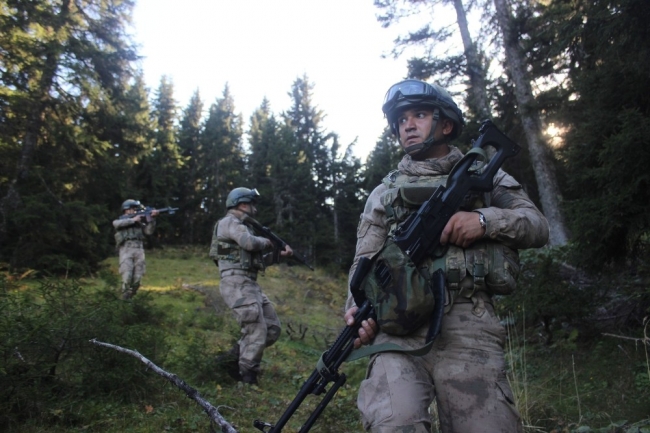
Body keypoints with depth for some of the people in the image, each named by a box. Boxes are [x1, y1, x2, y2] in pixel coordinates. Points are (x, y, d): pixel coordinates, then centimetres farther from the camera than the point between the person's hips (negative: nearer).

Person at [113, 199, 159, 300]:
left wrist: (152, 218, -5)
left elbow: (149, 231, 8)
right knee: (127, 278, -13)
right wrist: (133, 219, -9)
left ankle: (130, 298, 13)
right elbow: (117, 223, -9)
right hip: (126, 250, -3)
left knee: (137, 279, -1)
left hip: (139, 250, 3)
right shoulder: (119, 220, 16)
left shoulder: (139, 222, 22)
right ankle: (125, 300, 1)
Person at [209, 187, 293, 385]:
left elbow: (259, 260, 25)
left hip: (250, 284, 10)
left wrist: (280, 254, 11)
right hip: (237, 283, -10)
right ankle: (246, 376, 3)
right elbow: (250, 243, -22)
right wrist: (267, 242, -2)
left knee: (272, 329, 8)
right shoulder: (230, 222, -3)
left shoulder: (241, 226, 26)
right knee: (257, 332, -11)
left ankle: (234, 358, 16)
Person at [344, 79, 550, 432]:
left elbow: (537, 226, 13)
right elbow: (365, 260, 14)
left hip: (468, 328, 1)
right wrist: (357, 308, -6)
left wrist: (485, 220, -8)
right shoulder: (384, 193, 21)